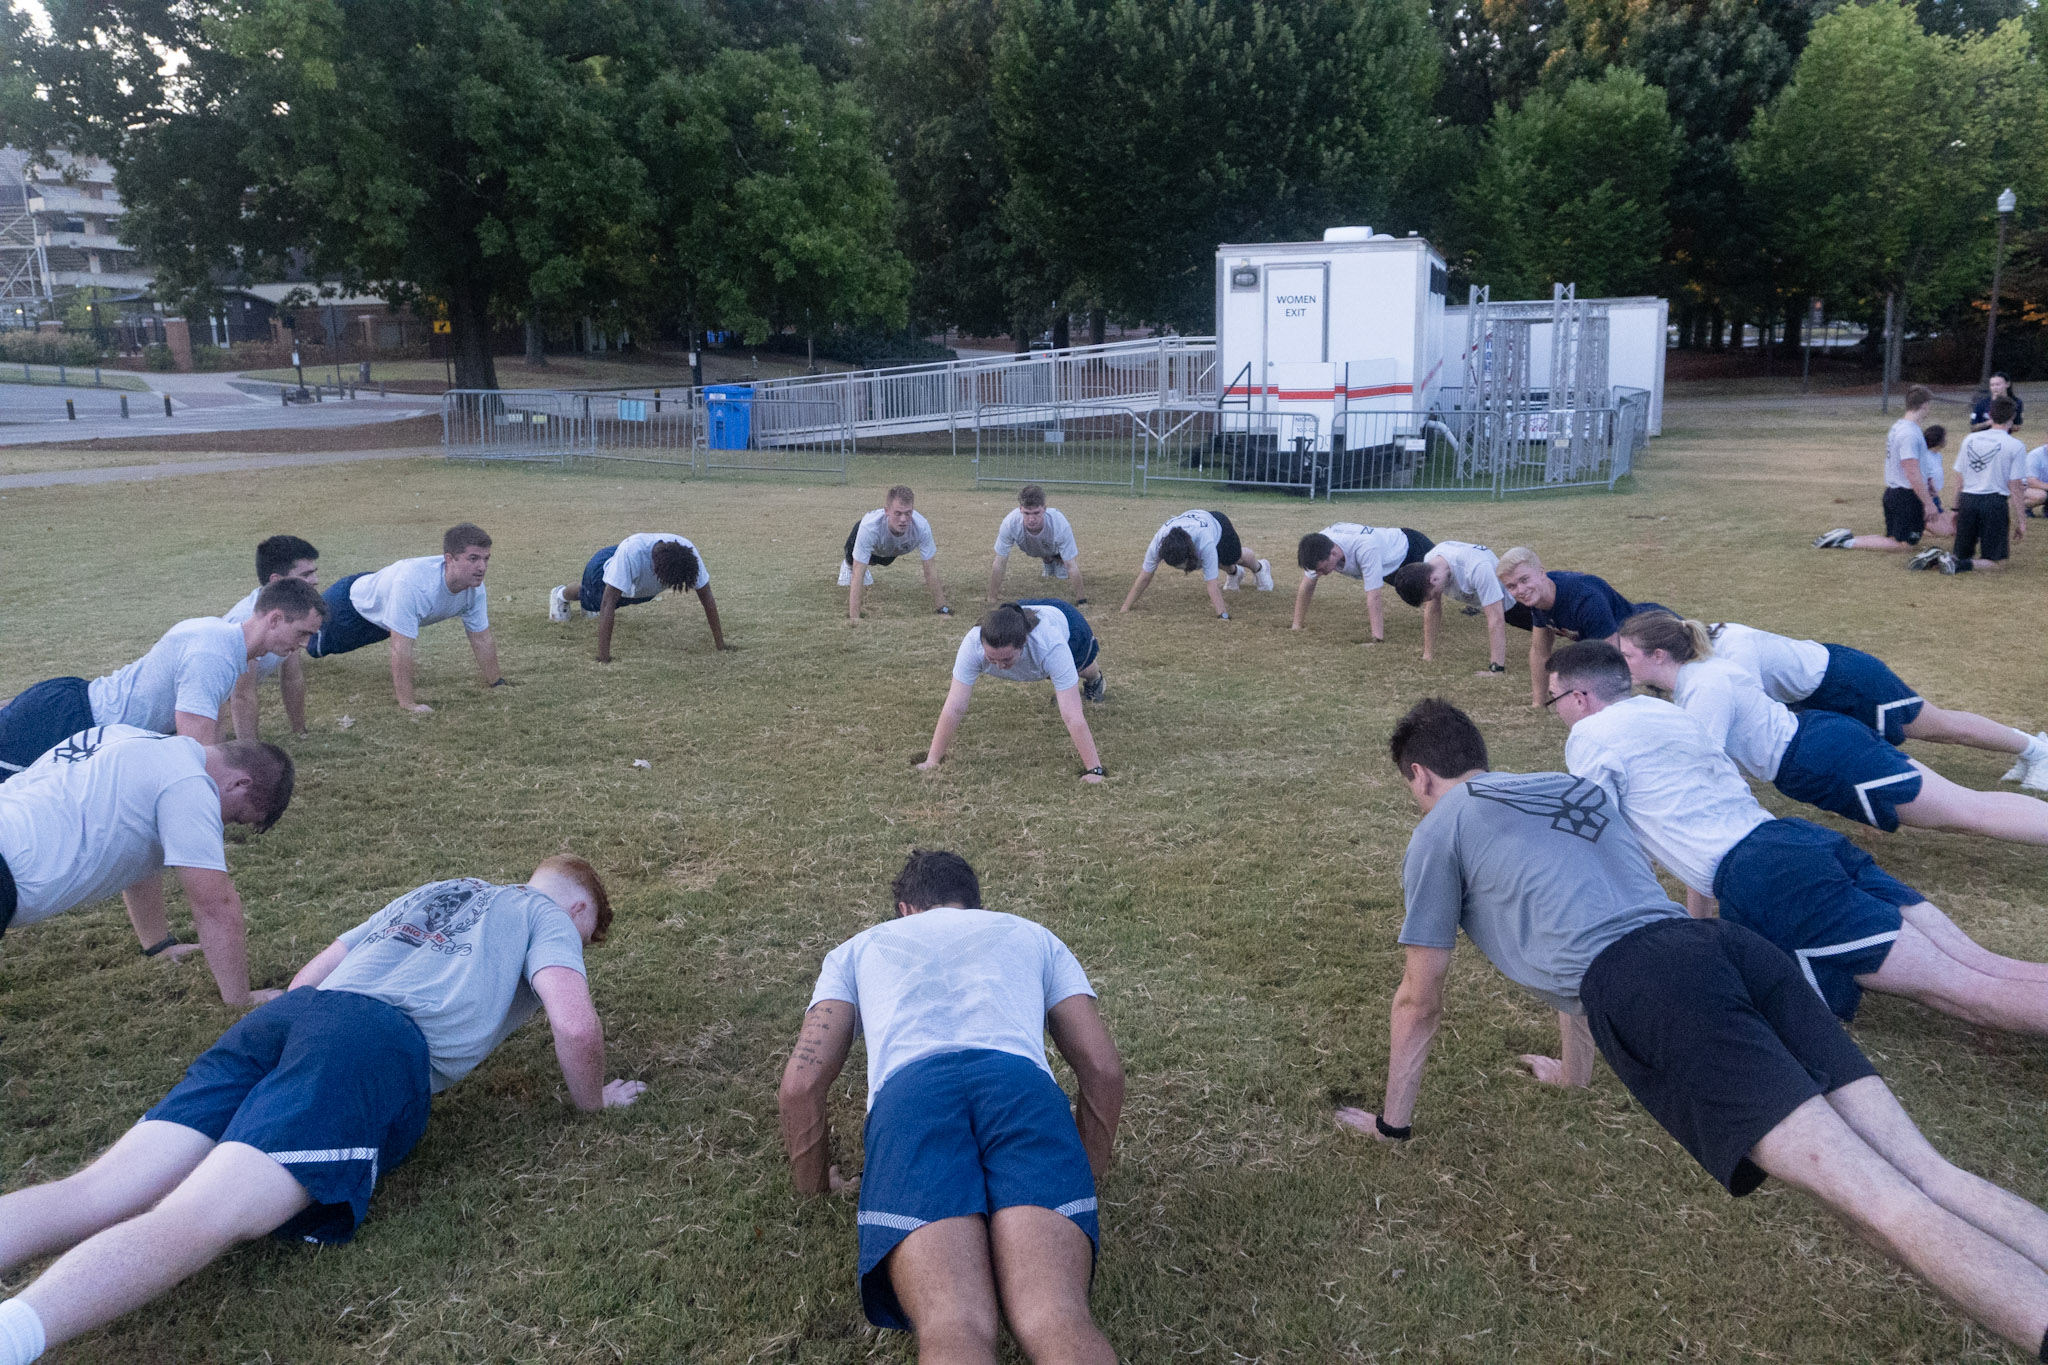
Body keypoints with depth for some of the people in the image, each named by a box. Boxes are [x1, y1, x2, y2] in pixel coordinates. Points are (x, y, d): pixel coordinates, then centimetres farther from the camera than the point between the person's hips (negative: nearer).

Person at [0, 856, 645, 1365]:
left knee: (96, 1196, -10)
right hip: (385, 1042, -6)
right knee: (194, 1225, -24)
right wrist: (591, 1100, 21)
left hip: (284, 1016, 7)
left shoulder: (429, 893, 38)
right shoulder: (549, 915, 20)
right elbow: (576, 1026, 2)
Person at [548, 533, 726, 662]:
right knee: (591, 599, 29)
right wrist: (603, 654, -48)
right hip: (604, 569, -3)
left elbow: (706, 596, -29)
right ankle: (561, 595, 62)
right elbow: (608, 603, -46)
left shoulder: (688, 552, -39)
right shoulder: (631, 552, -50)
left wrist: (719, 642, -27)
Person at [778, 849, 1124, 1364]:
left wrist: (814, 1184, 38)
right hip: (1025, 1086, 1)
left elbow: (801, 1082, 23)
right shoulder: (1034, 936, 38)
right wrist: (1086, 1175, 41)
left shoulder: (857, 948, 37)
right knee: (1058, 1320, -20)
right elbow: (1103, 1069, 27)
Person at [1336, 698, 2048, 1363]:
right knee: (1927, 1175, -5)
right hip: (1733, 945, 7)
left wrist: (1392, 1122, 36)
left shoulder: (1440, 829, 17)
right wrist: (1571, 1073, 60)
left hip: (1648, 986, -7)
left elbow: (1419, 1003, 21)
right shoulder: (1572, 786, 36)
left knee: (1886, 1203, -17)